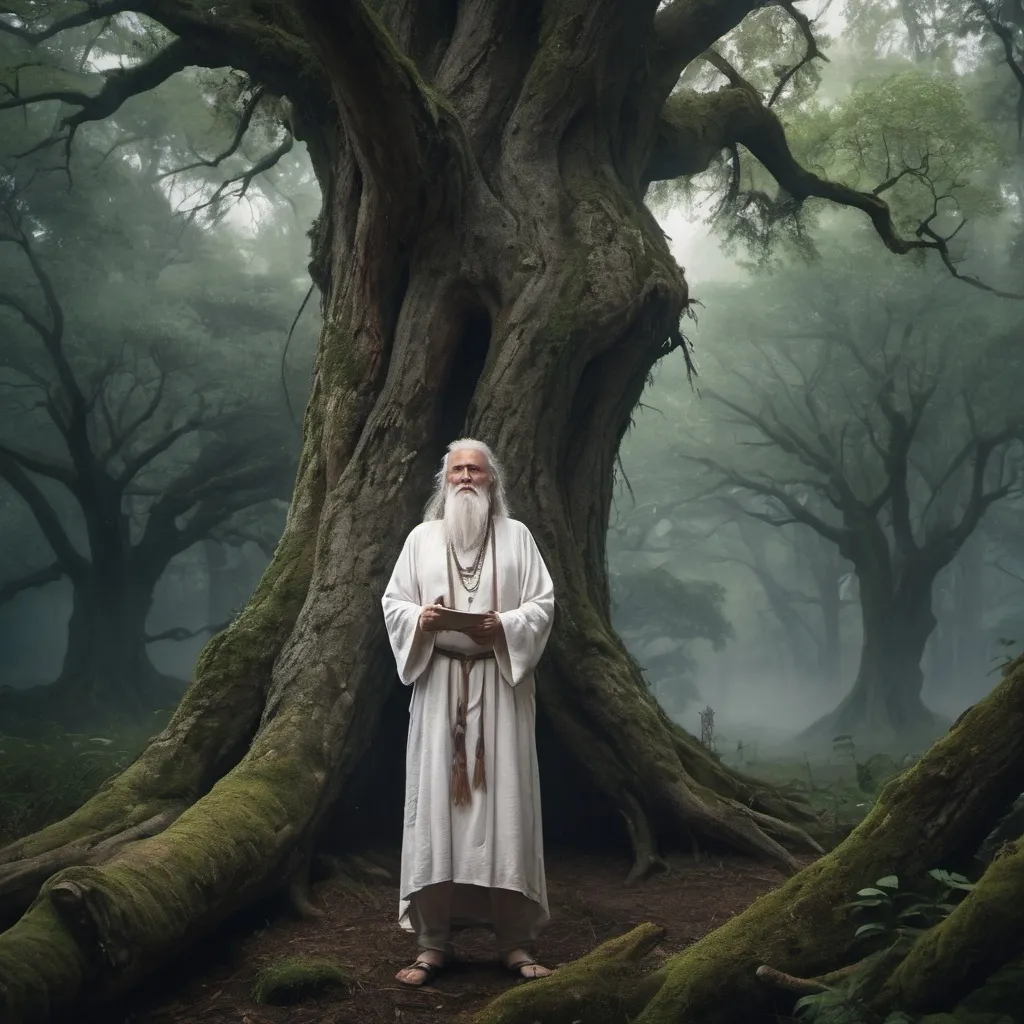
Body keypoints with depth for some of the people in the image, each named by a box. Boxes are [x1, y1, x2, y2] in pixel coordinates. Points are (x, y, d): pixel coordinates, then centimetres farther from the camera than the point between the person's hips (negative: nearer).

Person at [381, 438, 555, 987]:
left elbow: (543, 603, 4)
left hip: (500, 682, -1)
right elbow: (392, 602, 9)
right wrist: (419, 619, -12)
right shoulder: (422, 538, 11)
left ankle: (515, 941, 3)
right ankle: (433, 942, 3)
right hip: (438, 683, 1)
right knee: (436, 802, -3)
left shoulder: (516, 536, 9)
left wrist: (504, 626, -14)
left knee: (505, 801, -3)